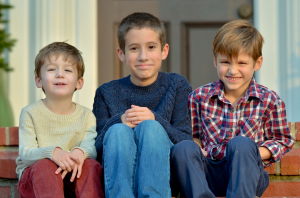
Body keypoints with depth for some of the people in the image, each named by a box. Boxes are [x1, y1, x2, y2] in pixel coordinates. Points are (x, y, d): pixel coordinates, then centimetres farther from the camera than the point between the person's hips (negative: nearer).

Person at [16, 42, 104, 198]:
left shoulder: (86, 116, 6)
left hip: (72, 177, 2)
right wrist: (52, 152, -35)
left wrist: (80, 152, -36)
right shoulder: (30, 113, -1)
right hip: (34, 177, -2)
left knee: (91, 165, -27)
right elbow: (25, 154, -12)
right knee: (45, 166, -34)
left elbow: (90, 147, -9)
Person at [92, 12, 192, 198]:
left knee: (149, 127, -29)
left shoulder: (177, 85, 11)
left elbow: (187, 142, 1)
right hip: (119, 173, 1)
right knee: (118, 130, -29)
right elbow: (96, 150, 4)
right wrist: (118, 122, -16)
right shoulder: (107, 93, 12)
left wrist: (155, 120, -17)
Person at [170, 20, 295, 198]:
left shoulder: (269, 101, 0)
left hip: (246, 176, -2)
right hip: (209, 175, 2)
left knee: (241, 144, -33)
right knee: (183, 148, -27)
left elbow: (283, 140, 10)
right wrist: (197, 151, -6)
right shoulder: (199, 97, 5)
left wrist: (254, 155, -8)